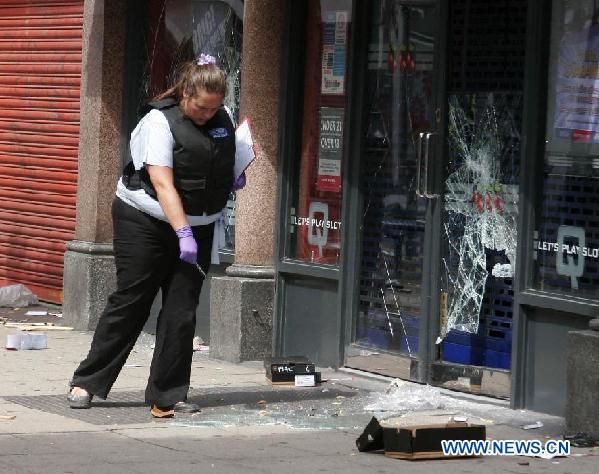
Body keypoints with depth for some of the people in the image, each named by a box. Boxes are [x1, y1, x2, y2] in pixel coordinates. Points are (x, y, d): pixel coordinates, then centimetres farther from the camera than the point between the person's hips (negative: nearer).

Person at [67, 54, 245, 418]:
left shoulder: (223, 118, 4)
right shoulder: (160, 122, -16)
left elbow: (230, 158, 27)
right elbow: (163, 184, -25)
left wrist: (236, 177, 4)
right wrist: (183, 233, -33)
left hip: (198, 227, 5)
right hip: (146, 222, -5)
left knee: (182, 312, 0)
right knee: (130, 304, -2)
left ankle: (169, 395, 6)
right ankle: (87, 382, 10)